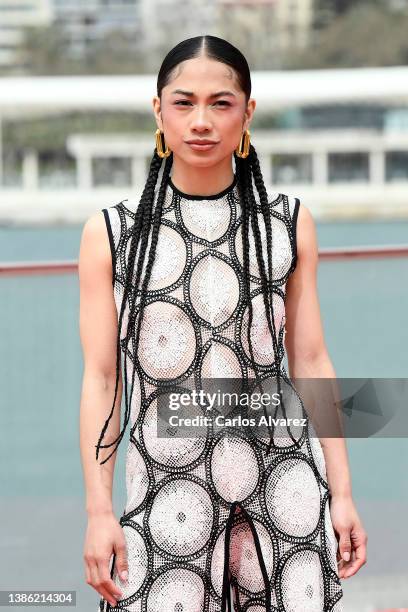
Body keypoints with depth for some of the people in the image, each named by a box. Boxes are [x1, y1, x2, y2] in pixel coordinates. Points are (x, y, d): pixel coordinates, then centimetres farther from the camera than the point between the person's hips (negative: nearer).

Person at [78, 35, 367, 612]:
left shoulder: (289, 224, 6)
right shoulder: (111, 233, 2)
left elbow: (311, 361, 7)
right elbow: (101, 378, 1)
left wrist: (342, 493, 5)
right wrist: (99, 512, -4)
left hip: (283, 479, 1)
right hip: (166, 484, -1)